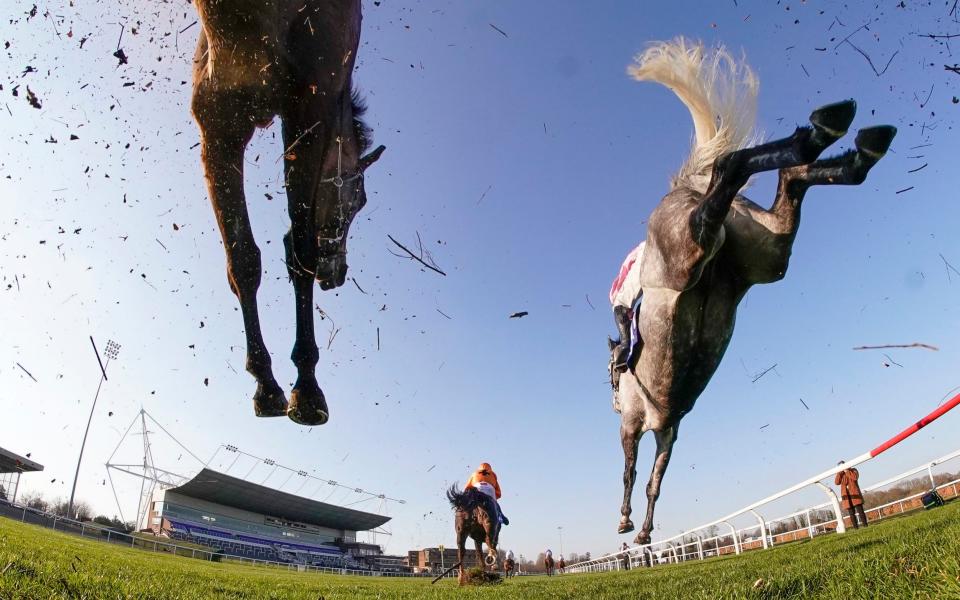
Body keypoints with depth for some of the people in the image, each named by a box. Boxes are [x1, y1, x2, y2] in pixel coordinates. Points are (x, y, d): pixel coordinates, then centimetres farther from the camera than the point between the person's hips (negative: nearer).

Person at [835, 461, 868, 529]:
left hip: (855, 493, -2)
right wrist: (839, 473, -7)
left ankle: (865, 525, -3)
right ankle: (855, 528, 1)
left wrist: (847, 471, -10)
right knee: (851, 514, 0)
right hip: (846, 496, 2)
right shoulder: (840, 474, 14)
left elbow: (855, 477, -13)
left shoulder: (853, 470, 8)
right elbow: (836, 482, -4)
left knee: (860, 511, -6)